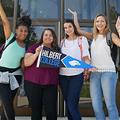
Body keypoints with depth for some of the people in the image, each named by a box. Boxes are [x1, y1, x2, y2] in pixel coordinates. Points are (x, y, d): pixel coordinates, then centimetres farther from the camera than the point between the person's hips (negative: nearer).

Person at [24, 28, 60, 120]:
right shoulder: (34, 47, 3)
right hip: (33, 83, -1)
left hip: (51, 84, 2)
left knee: (51, 110, -3)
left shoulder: (57, 50, 10)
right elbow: (26, 63, -7)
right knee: (36, 109, 8)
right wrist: (36, 54, -20)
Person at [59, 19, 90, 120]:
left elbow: (86, 57, -3)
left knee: (72, 104, -12)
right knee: (68, 103, 9)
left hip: (76, 75, -4)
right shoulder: (63, 41, 15)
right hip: (63, 75, 5)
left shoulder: (82, 39, 3)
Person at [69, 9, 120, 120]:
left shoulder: (110, 35, 2)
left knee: (110, 104, -7)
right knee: (96, 106, 3)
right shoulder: (93, 36, 15)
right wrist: (75, 15, 17)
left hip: (108, 72, -4)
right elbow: (78, 30, 18)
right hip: (94, 73, 5)